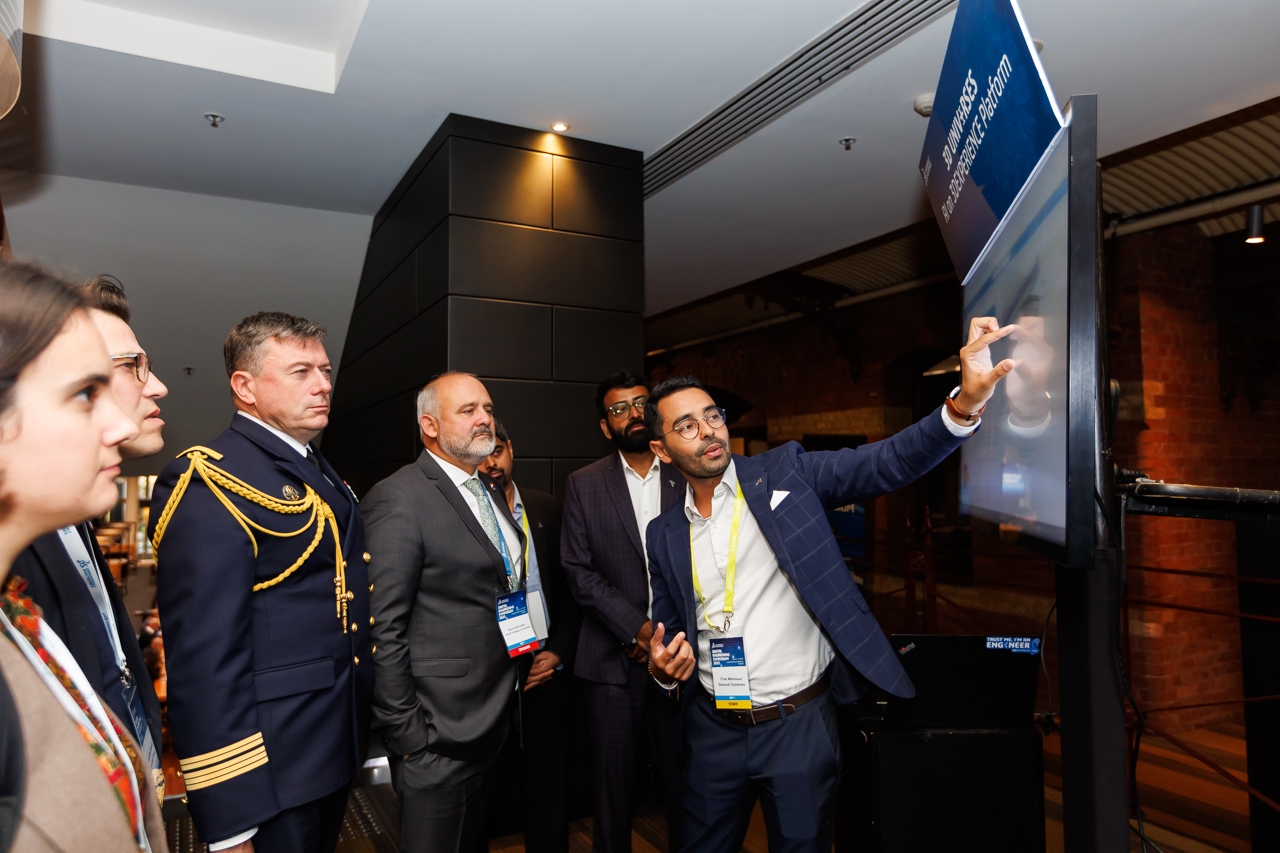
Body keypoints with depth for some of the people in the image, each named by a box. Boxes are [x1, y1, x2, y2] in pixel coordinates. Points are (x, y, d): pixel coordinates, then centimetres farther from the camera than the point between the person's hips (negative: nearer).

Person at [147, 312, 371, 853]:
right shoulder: (207, 484, -18)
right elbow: (204, 658, -23)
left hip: (338, 750, 8)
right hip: (269, 772, -8)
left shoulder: (323, 477, 10)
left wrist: (363, 731, 15)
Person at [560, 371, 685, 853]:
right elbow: (579, 572, -2)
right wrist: (639, 629, -10)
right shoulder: (584, 485, 4)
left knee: (682, 782, 6)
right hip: (613, 661, 0)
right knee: (613, 782, 9)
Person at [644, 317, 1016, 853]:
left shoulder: (784, 473, -6)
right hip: (713, 730, 3)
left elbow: (889, 463, -16)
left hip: (798, 723, -3)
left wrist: (965, 403, -31)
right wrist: (662, 666, -10)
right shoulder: (664, 534, 3)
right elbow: (668, 627, 12)